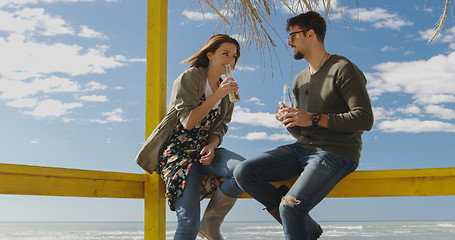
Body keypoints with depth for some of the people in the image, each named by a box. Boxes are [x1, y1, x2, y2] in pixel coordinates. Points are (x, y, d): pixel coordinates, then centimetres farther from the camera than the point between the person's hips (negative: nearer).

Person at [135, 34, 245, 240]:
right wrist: (217, 95, -19)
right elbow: (188, 121, -14)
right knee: (189, 222, -21)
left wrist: (211, 146, -9)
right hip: (177, 151, -6)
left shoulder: (227, 89, 14)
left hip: (203, 151, 6)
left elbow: (220, 127, 12)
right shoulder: (190, 77, -5)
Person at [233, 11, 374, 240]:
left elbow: (365, 119, -17)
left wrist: (314, 119, -21)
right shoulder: (300, 80, 17)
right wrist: (288, 121, -6)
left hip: (336, 153, -8)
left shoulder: (343, 69, -7)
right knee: (243, 172, -8)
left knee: (290, 207, -29)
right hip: (303, 149, 8)